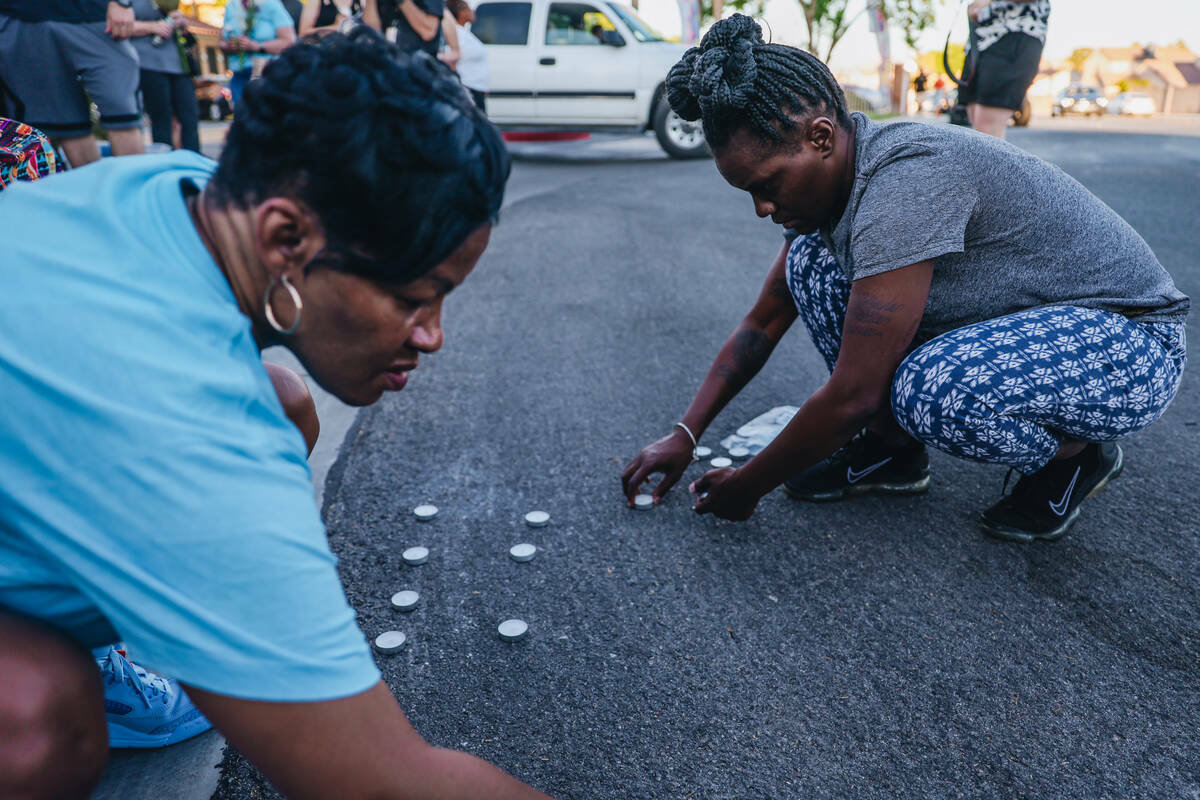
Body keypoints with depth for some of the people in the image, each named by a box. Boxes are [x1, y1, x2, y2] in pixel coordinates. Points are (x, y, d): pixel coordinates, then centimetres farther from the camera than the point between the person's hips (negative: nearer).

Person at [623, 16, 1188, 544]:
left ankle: (1076, 455, -4)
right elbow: (762, 324, 4)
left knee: (929, 393, -38)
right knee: (811, 262, -6)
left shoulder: (906, 181, -33)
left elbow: (853, 395, -31)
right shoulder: (828, 177, -5)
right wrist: (684, 434, -1)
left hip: (1131, 339, -8)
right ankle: (893, 451, 5)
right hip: (1012, 325, 8)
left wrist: (748, 487, -18)